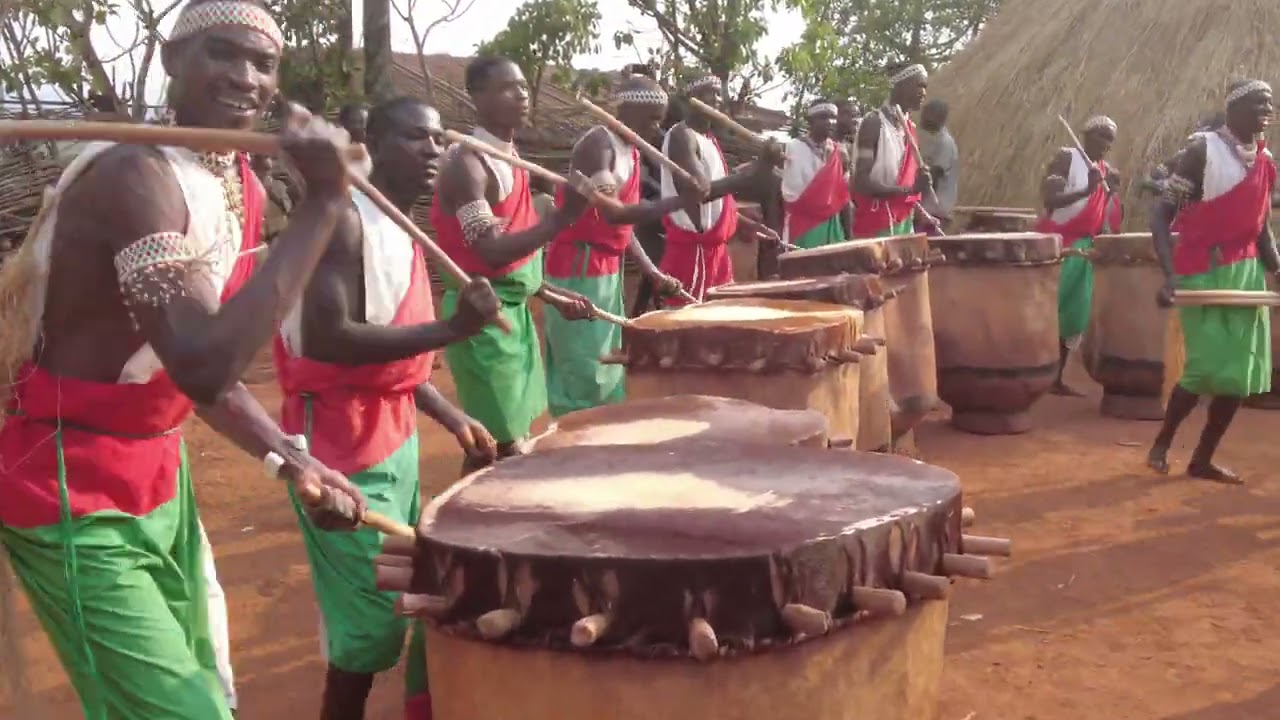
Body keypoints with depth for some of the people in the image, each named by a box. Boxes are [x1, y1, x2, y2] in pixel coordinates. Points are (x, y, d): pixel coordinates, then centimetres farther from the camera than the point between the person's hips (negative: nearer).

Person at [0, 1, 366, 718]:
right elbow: (203, 366, -37)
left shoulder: (244, 187, 4)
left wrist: (290, 460, -3)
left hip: (161, 473, 9)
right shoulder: (136, 176, -24)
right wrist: (325, 201, -34)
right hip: (72, 498, -9)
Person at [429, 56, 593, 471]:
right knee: (502, 445, -4)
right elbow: (492, 253, -26)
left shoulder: (510, 157, 12)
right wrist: (563, 217, -31)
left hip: (515, 309, 9)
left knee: (513, 437, 16)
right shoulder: (468, 163, -17)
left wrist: (552, 297, 16)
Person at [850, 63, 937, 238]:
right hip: (875, 227, -8)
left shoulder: (911, 128, 13)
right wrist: (910, 189, -24)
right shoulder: (874, 124, -10)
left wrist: (921, 215, 7)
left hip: (905, 225, 8)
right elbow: (861, 184, -18)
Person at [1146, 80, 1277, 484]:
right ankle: (1162, 442, 12)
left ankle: (1202, 460, 15)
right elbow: (1161, 214, -13)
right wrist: (1171, 274, -24)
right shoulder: (1204, 150, -9)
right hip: (1205, 272, -7)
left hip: (1247, 272, 7)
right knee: (1208, 367, -11)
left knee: (1241, 371, 4)